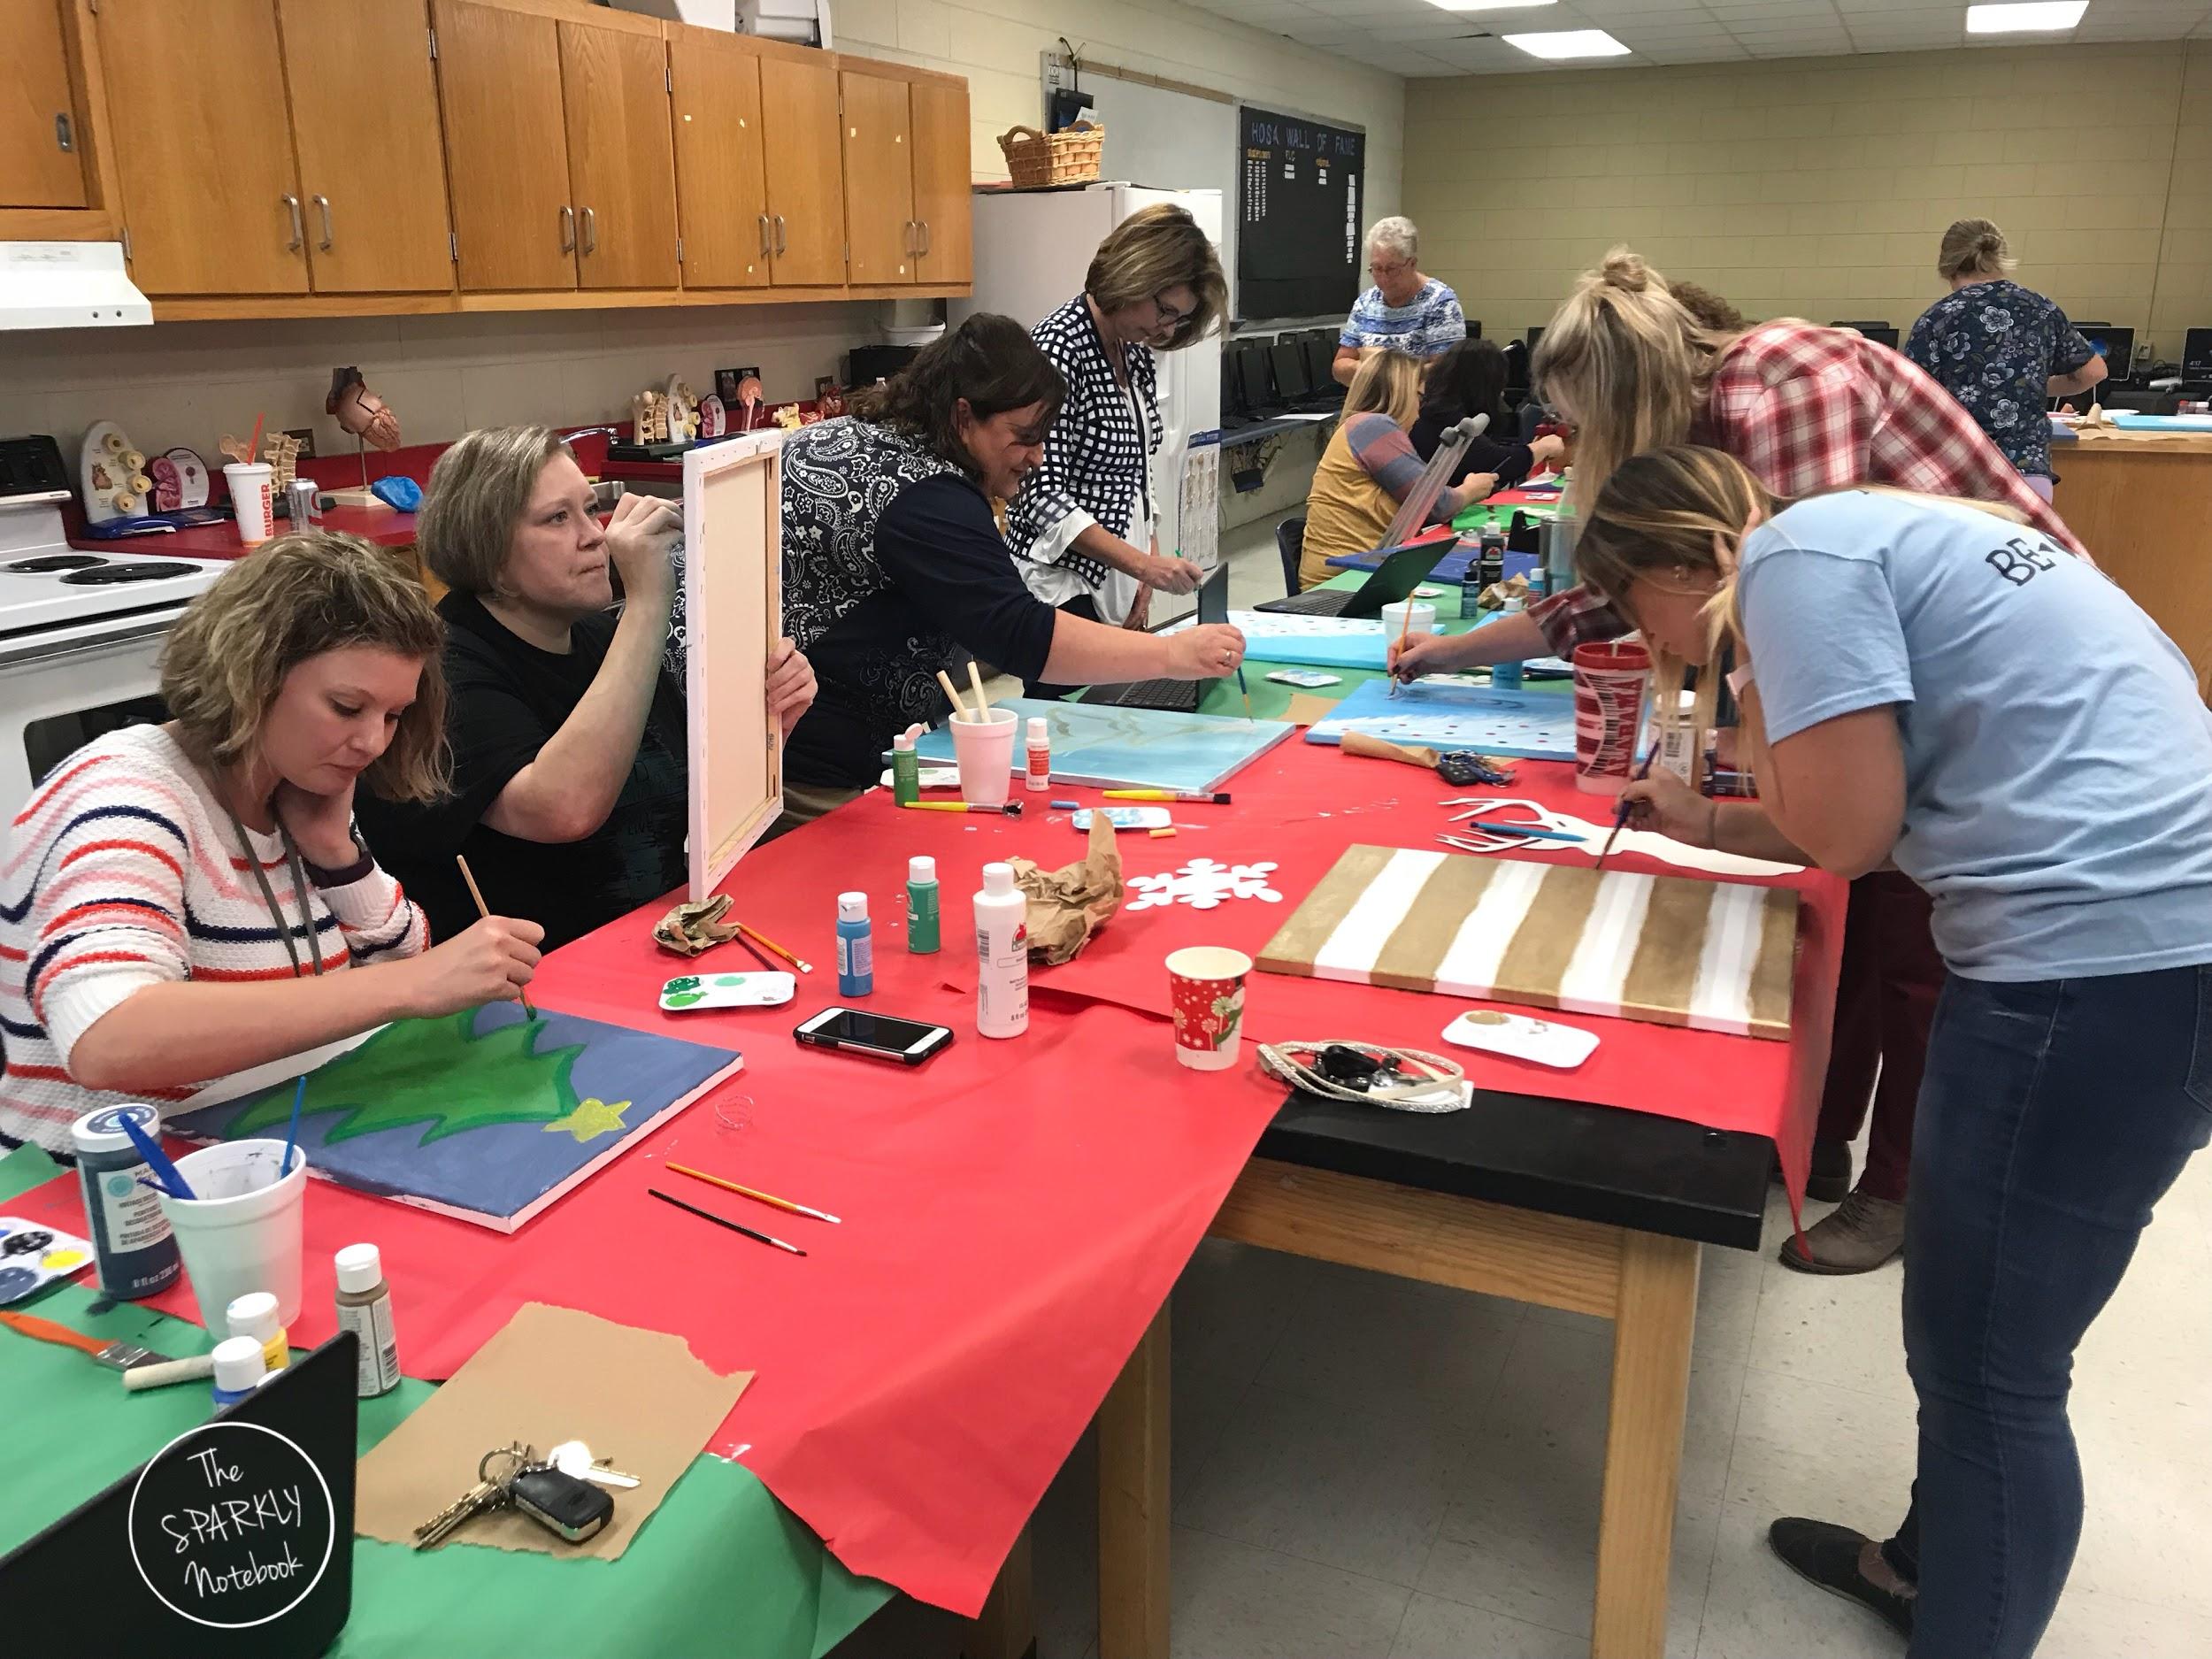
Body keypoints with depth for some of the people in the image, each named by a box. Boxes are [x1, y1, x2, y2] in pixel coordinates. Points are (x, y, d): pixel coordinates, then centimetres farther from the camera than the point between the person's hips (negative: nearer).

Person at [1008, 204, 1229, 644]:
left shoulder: (1135, 352, 9)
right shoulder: (1059, 348, -16)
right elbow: (1042, 494, -21)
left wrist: (1148, 564, 5)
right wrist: (1143, 563, -27)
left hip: (1116, 586, 8)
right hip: (1063, 587, -8)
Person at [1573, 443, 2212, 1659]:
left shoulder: (1797, 555, -9)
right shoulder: (1876, 534, 20)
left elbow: (1849, 832, -13)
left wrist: (1752, 683, 0)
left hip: (2104, 959, -11)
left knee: (1987, 1371, 4)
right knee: (1981, 1326, 25)